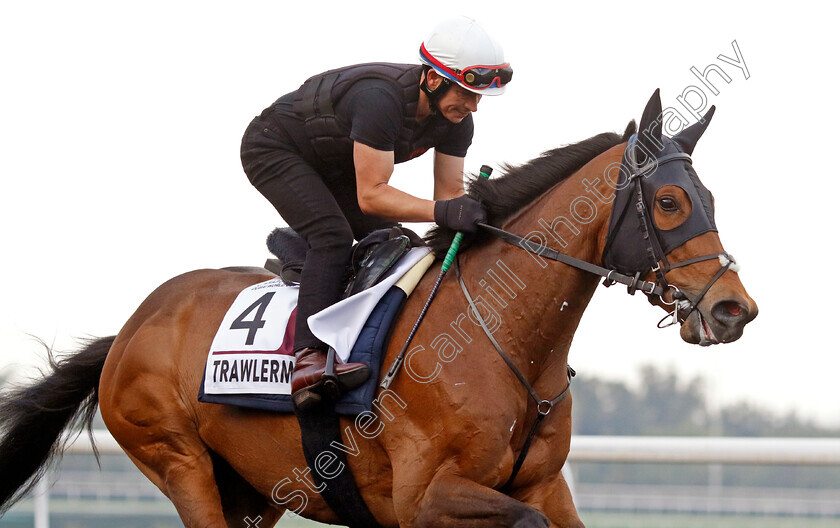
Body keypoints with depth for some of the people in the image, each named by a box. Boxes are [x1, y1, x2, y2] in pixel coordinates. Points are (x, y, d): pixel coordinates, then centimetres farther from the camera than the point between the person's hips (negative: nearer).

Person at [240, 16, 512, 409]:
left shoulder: (456, 119, -15)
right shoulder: (381, 99, -40)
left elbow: (450, 193, -8)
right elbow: (370, 196, -40)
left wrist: (470, 216, -28)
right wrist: (440, 211, -49)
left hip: (333, 166, 9)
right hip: (274, 150, -9)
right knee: (333, 236, -28)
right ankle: (309, 358, -37)